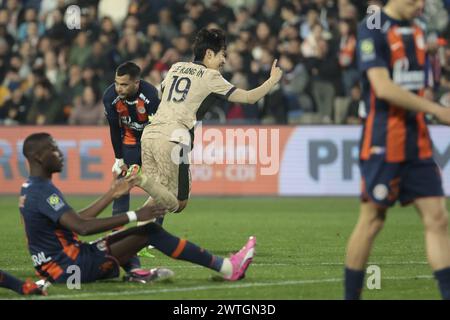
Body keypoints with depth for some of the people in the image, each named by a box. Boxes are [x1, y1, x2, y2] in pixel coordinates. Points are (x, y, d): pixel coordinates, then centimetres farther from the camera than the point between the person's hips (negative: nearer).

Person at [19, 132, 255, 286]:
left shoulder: (31, 190, 15)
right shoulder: (43, 192, -18)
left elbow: (76, 219, 20)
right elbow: (82, 227, -27)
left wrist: (112, 195, 19)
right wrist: (134, 216, -25)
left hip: (57, 269, 10)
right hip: (70, 268, -10)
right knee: (150, 232, -10)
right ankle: (226, 267, -6)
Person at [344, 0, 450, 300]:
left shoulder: (417, 31, 14)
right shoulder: (372, 30, -10)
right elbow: (383, 87, -19)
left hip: (418, 144, 7)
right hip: (383, 143, -7)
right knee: (372, 221, -1)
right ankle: (351, 295, 11)